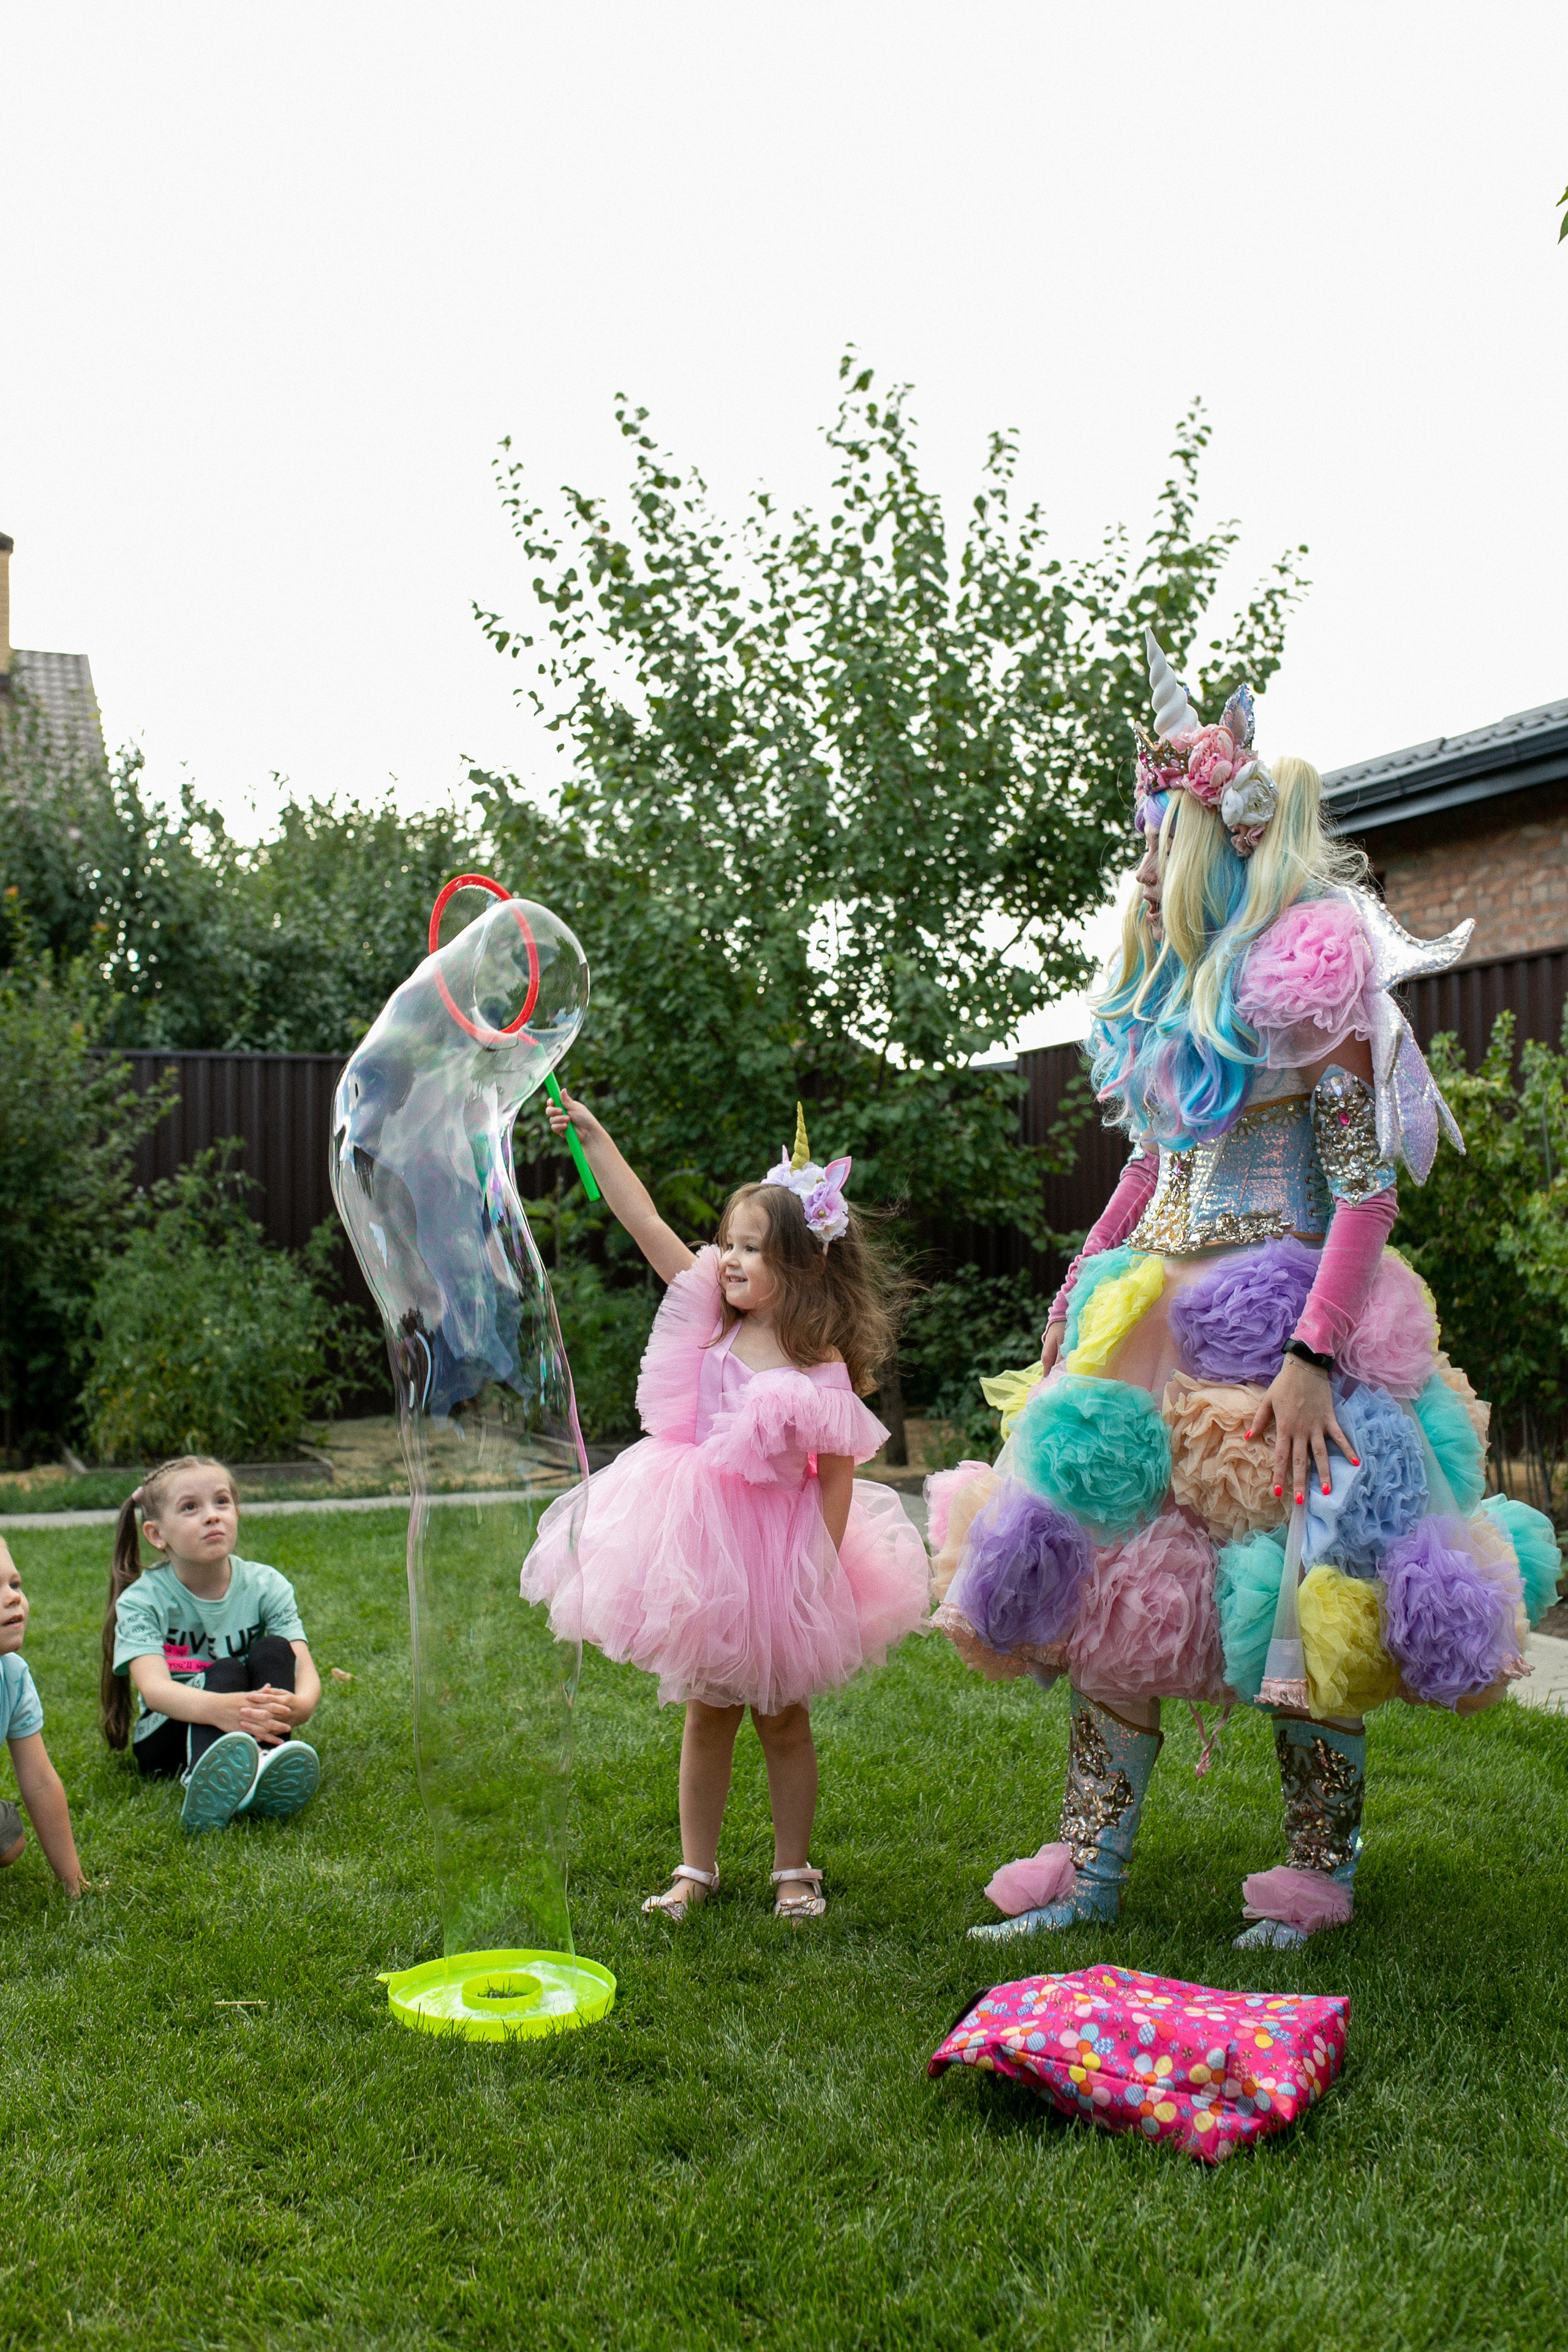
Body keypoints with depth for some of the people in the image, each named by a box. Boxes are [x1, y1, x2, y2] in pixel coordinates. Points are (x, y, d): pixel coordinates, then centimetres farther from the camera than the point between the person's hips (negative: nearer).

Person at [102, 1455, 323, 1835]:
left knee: (274, 1651, -23)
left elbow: (305, 1670, -18)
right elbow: (153, 1686, -29)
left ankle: (270, 1770, -47)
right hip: (169, 1736, -2)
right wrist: (219, 1709, -52)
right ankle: (211, 1779, -58)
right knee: (225, 1672, -30)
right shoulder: (141, 1600, -11)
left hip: (251, 1732, 2)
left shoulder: (266, 1586, -5)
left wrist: (299, 1705, -45)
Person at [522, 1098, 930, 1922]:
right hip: (698, 1546, 4)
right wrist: (592, 1135, -8)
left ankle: (794, 1870, 29)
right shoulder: (713, 1317, -3)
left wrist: (822, 1571, -15)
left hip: (777, 1555, -4)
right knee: (707, 1714, 15)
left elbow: (837, 1478, -12)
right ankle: (696, 1867, 27)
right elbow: (644, 1222, -5)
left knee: (782, 1717, 12)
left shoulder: (821, 1368, -16)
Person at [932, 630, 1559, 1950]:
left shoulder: (1308, 974, -11)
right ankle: (1090, 1866, 13)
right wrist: (1080, 1289, 14)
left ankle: (1318, 1875, 15)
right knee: (1112, 1582, 5)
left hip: (1274, 1318, -7)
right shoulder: (1174, 987, 14)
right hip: (1154, 1318, 8)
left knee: (1295, 1590, -2)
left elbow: (1369, 1185, -16)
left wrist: (1311, 1356, -22)